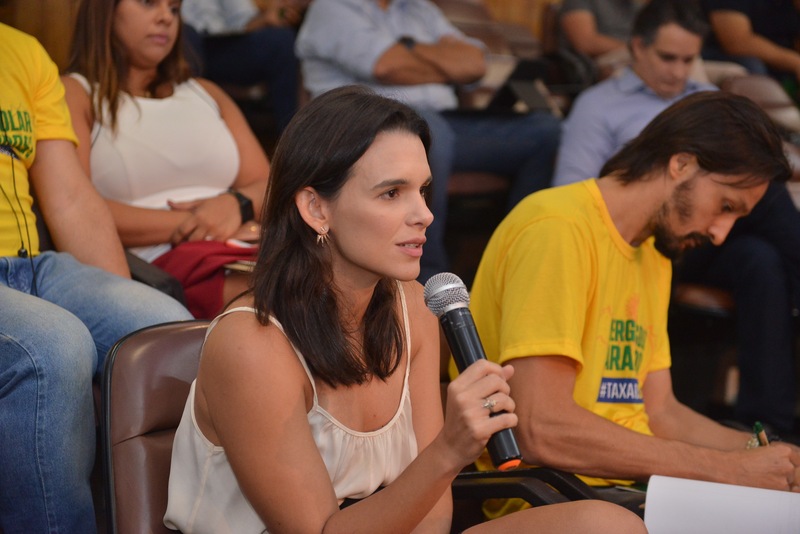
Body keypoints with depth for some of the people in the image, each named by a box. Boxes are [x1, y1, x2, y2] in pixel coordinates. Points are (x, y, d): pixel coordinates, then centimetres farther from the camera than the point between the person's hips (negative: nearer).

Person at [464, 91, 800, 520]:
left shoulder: (654, 254, 19)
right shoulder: (559, 227, -12)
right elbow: (544, 431, -20)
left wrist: (761, 454, 3)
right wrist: (730, 470, -16)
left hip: (629, 486, 9)